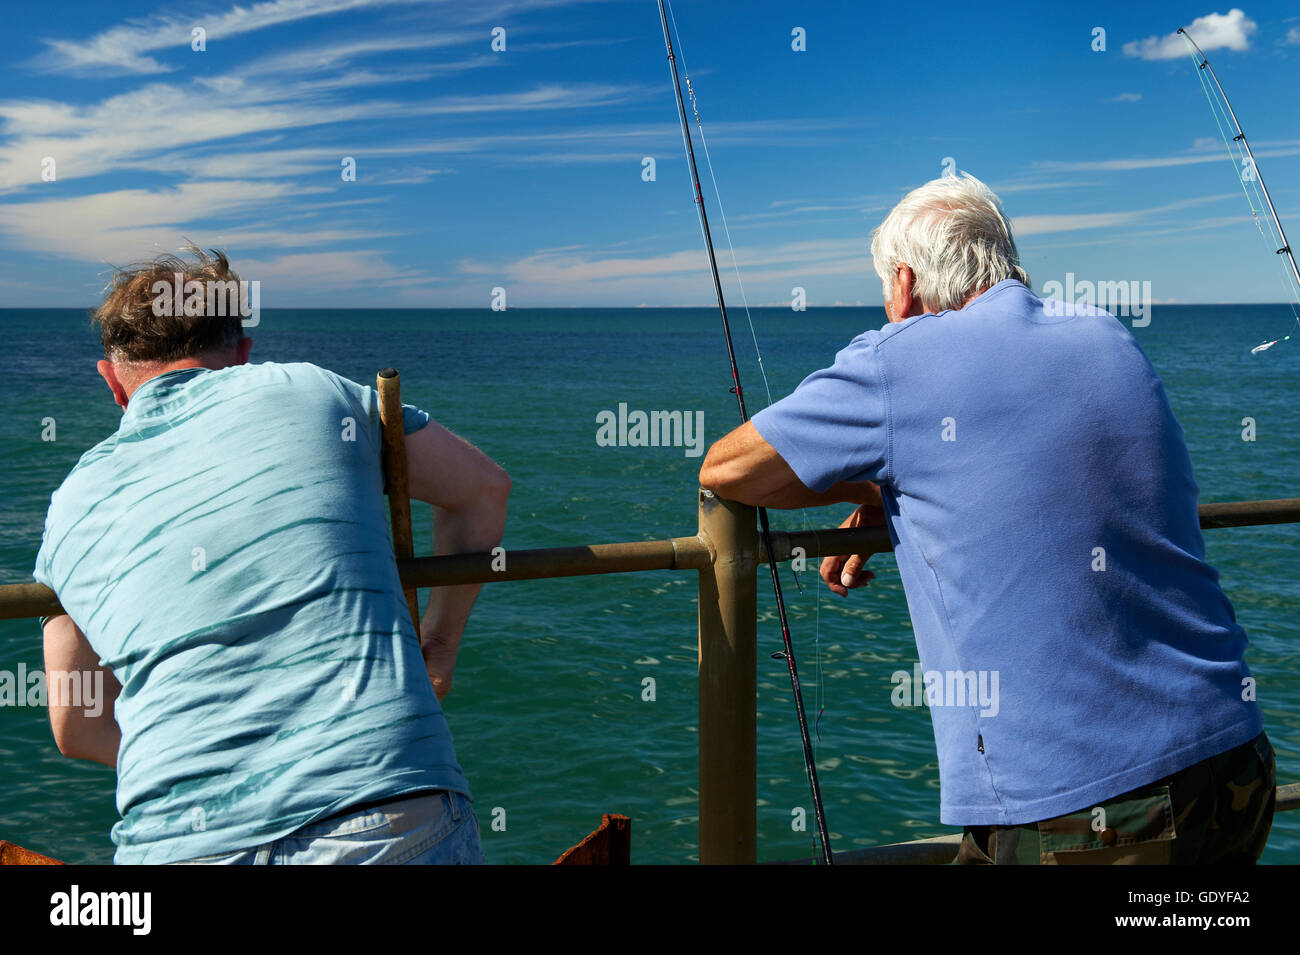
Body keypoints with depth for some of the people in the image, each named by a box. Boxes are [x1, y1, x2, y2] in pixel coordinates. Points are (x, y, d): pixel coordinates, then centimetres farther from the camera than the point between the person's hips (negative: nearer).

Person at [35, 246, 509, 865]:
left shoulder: (73, 505, 15)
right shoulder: (308, 392, 9)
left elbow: (79, 728, 24)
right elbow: (483, 490, 22)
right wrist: (439, 645, 33)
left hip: (179, 840, 3)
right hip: (395, 820, -2)